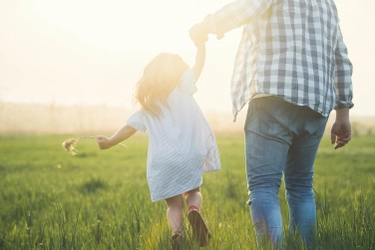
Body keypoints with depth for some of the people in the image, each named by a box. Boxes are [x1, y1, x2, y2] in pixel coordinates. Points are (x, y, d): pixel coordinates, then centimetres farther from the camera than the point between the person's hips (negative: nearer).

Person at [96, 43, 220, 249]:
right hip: (188, 157, -2)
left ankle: (176, 231, -21)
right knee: (193, 192, 21)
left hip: (161, 163, 2)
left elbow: (130, 127, 18)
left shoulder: (147, 106, 14)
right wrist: (201, 43, 22)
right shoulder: (181, 88, 6)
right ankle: (194, 210, -13)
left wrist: (109, 142, 33)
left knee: (174, 204, 11)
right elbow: (198, 66, 9)